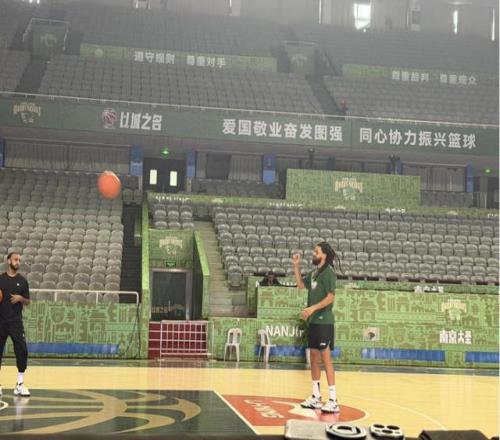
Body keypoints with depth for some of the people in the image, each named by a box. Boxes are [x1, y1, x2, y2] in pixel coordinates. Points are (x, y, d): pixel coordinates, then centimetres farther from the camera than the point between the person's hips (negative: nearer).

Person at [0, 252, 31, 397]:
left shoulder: (22, 280, 5)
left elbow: (27, 302, 10)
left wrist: (20, 298, -11)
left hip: (16, 321, 0)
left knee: (22, 350, -9)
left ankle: (20, 383, 0)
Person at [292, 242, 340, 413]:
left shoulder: (328, 273, -11)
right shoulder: (314, 272, 14)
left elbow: (330, 297, -18)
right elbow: (301, 284, 25)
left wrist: (312, 308, -24)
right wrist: (296, 266, 17)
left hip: (323, 322, -9)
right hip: (313, 322, 9)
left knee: (326, 359, -8)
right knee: (314, 358, 12)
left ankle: (333, 401, -5)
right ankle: (316, 397, 20)